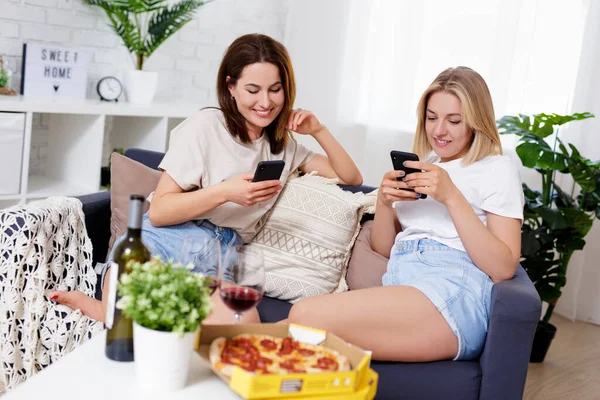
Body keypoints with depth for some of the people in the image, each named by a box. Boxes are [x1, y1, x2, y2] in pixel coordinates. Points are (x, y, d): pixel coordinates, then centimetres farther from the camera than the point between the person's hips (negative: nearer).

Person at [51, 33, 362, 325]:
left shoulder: (284, 146, 19)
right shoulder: (206, 126, 1)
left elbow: (351, 178, 19)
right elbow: (158, 211, -4)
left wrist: (319, 130, 6)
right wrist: (225, 192, -17)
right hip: (161, 243, -5)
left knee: (243, 323, -35)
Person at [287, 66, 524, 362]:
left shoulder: (496, 169, 9)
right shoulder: (422, 168, 27)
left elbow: (503, 268, -5)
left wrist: (451, 197, -12)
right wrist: (384, 201, 3)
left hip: (452, 293, -5)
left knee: (307, 316, -27)